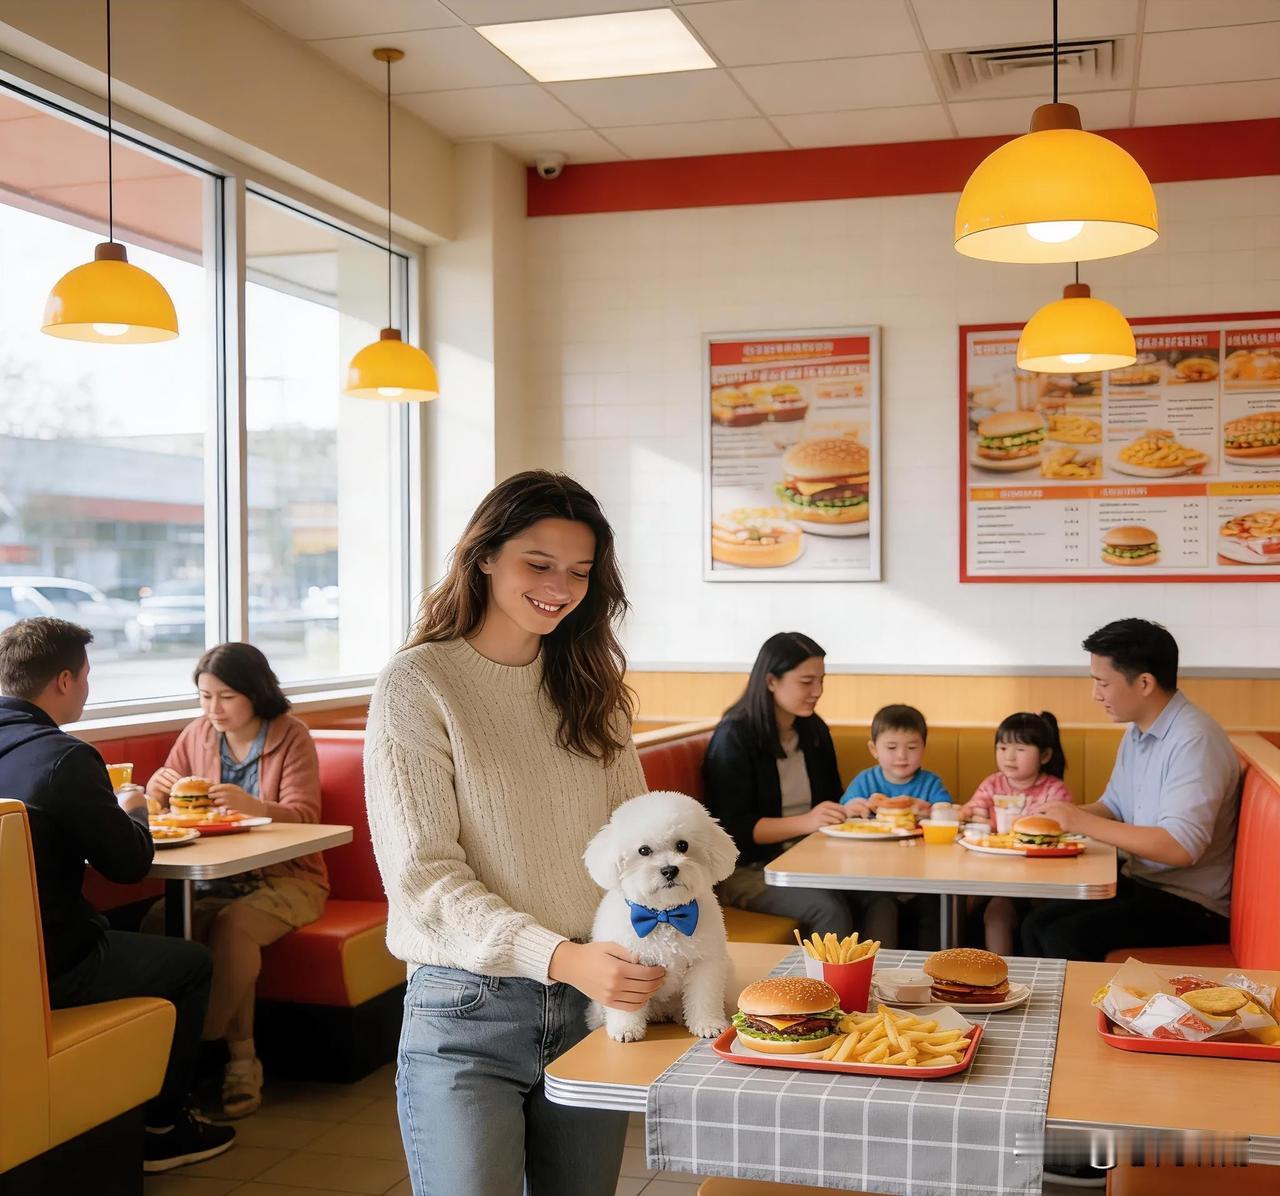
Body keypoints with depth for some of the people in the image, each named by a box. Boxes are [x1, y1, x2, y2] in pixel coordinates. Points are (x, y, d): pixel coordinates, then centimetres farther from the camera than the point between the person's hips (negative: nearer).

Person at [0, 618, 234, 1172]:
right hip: (46, 973, -8)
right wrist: (132, 811, 7)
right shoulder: (64, 757, -21)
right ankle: (163, 1128, 23)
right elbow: (130, 863, -12)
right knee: (191, 962, 14)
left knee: (127, 939, 31)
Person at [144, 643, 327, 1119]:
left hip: (285, 879, -4)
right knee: (159, 921, -26)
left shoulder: (291, 735, -5)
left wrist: (251, 805, -35)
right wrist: (156, 791, -12)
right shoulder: (197, 734, 8)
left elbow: (304, 816, -14)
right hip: (215, 880, 4)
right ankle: (239, 1057, -22)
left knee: (233, 926, -34)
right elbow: (165, 810, 14)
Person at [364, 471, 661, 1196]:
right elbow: (423, 876, -14)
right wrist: (558, 957, -26)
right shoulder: (419, 685, -9)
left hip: (592, 1001, 5)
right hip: (468, 1009, -5)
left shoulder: (588, 684, 9)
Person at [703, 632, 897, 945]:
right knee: (830, 908, -32)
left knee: (881, 899, -23)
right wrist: (806, 822, -23)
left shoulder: (814, 730, 12)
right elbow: (734, 829, -14)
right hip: (748, 870, -6)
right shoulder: (734, 737, -9)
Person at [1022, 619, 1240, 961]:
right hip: (1140, 882, 9)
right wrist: (1067, 816, 0)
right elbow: (1114, 807, 21)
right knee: (1035, 926, -3)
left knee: (1064, 939, -21)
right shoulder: (1136, 734, 8)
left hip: (1190, 905, -9)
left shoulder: (1194, 741, -21)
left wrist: (1085, 823, -24)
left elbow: (1181, 848, -29)